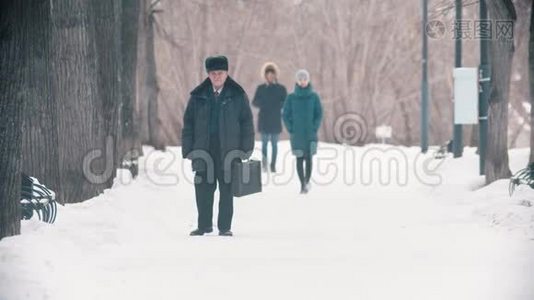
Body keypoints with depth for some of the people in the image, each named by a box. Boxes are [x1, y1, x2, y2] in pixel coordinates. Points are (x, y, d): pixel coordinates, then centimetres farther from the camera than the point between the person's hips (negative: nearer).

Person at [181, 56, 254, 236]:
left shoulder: (237, 96, 3)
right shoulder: (198, 96, 7)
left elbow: (247, 123, 4)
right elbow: (188, 124, 9)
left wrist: (246, 148, -2)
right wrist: (188, 149, 2)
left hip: (228, 151, -1)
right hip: (204, 151, 1)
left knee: (227, 190, 3)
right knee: (203, 190, 2)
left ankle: (225, 227, 11)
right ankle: (204, 225, 13)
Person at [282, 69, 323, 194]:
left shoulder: (314, 96, 0)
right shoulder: (291, 97, -1)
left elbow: (319, 114, 2)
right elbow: (286, 115, 2)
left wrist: (314, 129, -7)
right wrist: (291, 130, -6)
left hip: (310, 134, 0)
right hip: (296, 135, 0)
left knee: (308, 158, -6)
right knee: (299, 159, 1)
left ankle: (307, 181, 13)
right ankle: (303, 184, 10)